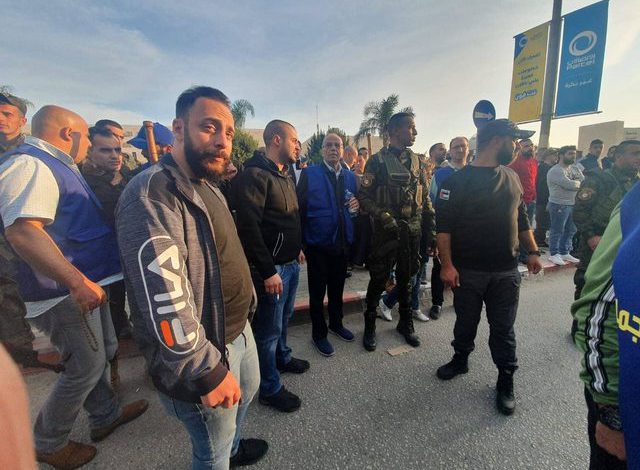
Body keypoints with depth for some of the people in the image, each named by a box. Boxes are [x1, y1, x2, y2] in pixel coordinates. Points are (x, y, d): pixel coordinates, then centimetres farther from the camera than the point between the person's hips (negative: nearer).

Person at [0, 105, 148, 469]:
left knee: (104, 352, 20)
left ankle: (106, 415, 39)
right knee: (87, 367, 3)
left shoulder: (55, 164, 16)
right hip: (65, 291, -10)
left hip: (86, 281, 10)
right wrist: (76, 281, -35)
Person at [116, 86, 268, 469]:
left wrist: (248, 297, 18)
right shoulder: (151, 194, -25)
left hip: (239, 328, 10)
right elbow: (164, 304, -30)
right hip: (202, 352, -9)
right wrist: (209, 371, -24)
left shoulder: (209, 187, 6)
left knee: (248, 390, 33)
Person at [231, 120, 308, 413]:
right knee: (269, 328, 6)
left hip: (291, 262, 9)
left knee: (284, 317, 25)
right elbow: (248, 226, -24)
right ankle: (269, 389, 24)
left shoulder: (285, 174, 12)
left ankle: (282, 357, 48)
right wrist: (268, 271, -23)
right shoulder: (254, 175, -18)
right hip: (271, 268, -9)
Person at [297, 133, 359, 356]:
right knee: (317, 293, 9)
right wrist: (301, 243, -15)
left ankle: (336, 324, 41)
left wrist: (356, 206, -8)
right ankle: (318, 334, 27)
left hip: (343, 243, 5)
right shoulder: (309, 174, -7)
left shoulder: (350, 176, 9)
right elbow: (300, 208, -11)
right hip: (318, 243, -4)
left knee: (337, 289, 20)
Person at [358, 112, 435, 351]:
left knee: (406, 278, 16)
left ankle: (405, 323, 34)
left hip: (413, 230, 5)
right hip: (386, 231, -4)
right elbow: (364, 196, -10)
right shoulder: (377, 161, -6)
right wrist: (383, 216, -21)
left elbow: (425, 198, 12)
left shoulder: (417, 161, 9)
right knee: (378, 280, 5)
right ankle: (369, 327, 23)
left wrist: (431, 229, 8)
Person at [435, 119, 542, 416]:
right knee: (465, 322, 14)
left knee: (503, 328, 11)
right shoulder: (459, 180, -9)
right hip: (468, 271, -3)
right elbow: (444, 226, -12)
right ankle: (460, 360, 38)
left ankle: (506, 381, 28)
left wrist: (532, 251, 11)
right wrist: (447, 265, -16)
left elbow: (521, 218, 18)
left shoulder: (512, 178, 9)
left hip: (506, 271, 4)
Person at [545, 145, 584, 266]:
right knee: (557, 231, 0)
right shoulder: (555, 171, -12)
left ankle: (564, 252, 26)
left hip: (573, 204, 8)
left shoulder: (574, 168, 15)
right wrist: (578, 183, -1)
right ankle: (554, 254, 10)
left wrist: (574, 183, -10)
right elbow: (569, 185, -21)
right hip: (559, 205, -8)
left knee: (570, 230, 14)